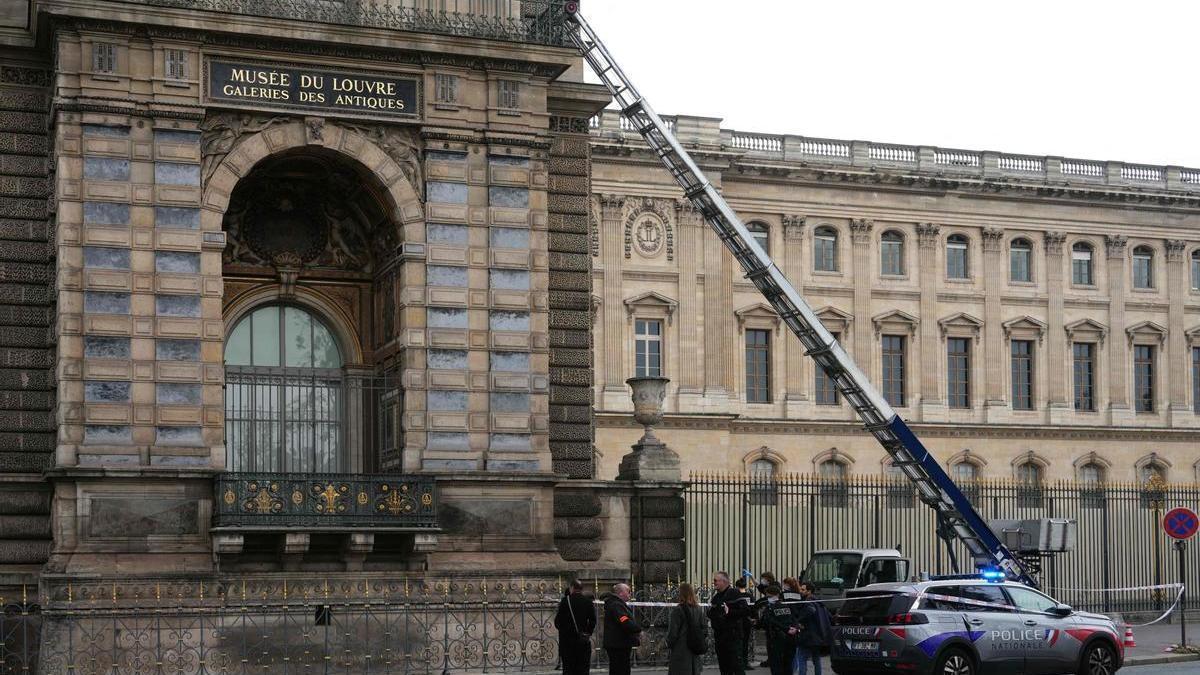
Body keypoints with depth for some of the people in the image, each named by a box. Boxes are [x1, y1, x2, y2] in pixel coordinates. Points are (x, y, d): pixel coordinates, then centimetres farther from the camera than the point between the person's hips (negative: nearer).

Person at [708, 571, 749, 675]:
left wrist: (729, 612, -23)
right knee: (723, 666, 10)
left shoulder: (734, 593, -9)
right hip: (718, 635, 8)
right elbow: (712, 613, 28)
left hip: (733, 635, -8)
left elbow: (745, 610, -17)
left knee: (736, 666, -9)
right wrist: (710, 614, 6)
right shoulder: (715, 596, 15)